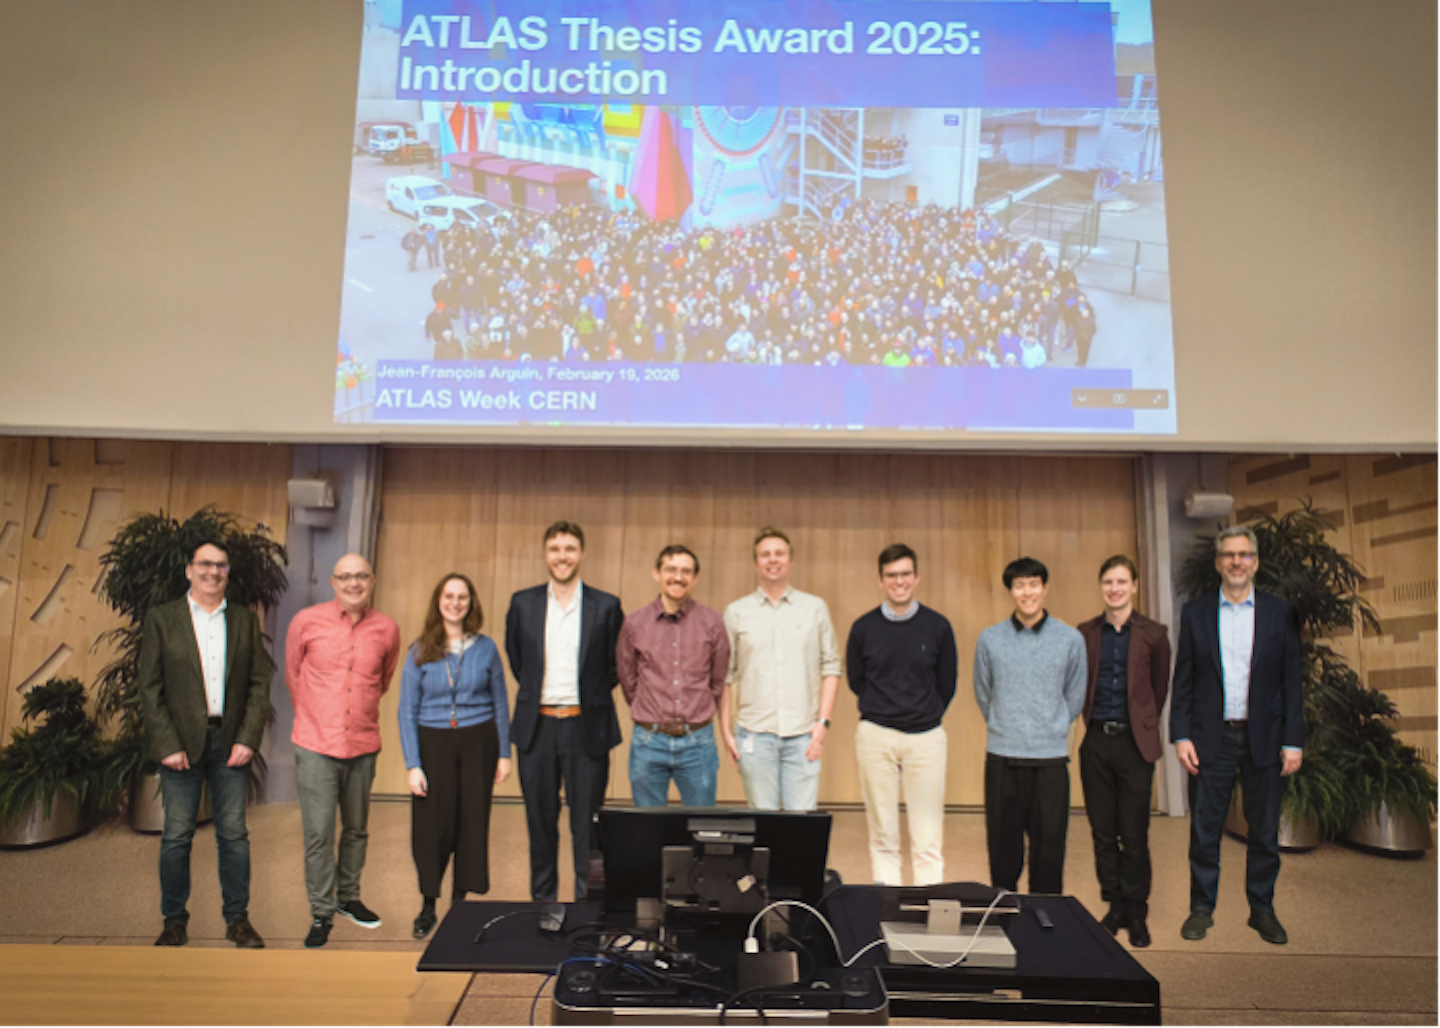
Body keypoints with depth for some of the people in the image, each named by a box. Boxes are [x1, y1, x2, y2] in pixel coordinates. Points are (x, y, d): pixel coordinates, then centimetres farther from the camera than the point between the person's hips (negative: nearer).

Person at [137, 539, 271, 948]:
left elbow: (259, 683, 5)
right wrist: (167, 745, -9)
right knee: (177, 836, 6)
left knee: (234, 834, 7)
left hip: (231, 741, 2)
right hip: (181, 743, -1)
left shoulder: (245, 620, 7)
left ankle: (237, 919, 19)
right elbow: (149, 688, -1)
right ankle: (174, 921, 22)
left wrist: (248, 739, -5)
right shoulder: (161, 619, 2)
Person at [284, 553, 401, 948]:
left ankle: (348, 897, 35)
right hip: (316, 745, -2)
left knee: (356, 829, 15)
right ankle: (321, 914, 16)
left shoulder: (387, 630, -1)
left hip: (363, 745, 2)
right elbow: (292, 674, 11)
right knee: (318, 833, 0)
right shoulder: (306, 622, -5)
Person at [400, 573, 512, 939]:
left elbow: (500, 704, 7)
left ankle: (460, 901, 23)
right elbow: (407, 713, 0)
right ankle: (428, 906, 21)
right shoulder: (419, 652, 0)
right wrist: (413, 765, -6)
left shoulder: (485, 648, 2)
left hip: (477, 742, 1)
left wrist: (504, 754, 4)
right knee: (432, 824, 1)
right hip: (433, 743, -1)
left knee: (472, 822, 5)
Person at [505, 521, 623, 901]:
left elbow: (616, 665, 8)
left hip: (586, 728, -2)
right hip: (536, 726, 2)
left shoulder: (606, 606, -2)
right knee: (540, 820, 12)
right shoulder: (523, 603, 4)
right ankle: (541, 902, 27)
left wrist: (592, 699, 7)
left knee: (587, 824, 4)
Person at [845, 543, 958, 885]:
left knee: (928, 838, 1)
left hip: (926, 737, 0)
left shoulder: (938, 627, 1)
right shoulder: (863, 628, 2)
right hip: (875, 736, 0)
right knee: (883, 836, 7)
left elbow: (947, 684, 10)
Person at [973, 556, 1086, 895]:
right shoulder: (989, 639, 2)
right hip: (1002, 757, 1)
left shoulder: (1070, 639, 1)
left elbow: (1074, 698, 11)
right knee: (1003, 845, 8)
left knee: (1049, 846, 6)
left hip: (1051, 756, 0)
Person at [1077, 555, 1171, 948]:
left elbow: (1160, 690, 10)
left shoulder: (1153, 634, 0)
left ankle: (1137, 914, 16)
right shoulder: (1085, 633, 6)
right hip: (1096, 742, 2)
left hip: (1135, 742, -2)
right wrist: (1093, 722, 12)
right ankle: (1115, 906, 21)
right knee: (1103, 832, 7)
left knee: (1134, 834, 2)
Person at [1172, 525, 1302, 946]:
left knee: (1265, 831, 10)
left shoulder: (1280, 613, 4)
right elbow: (1183, 681, 4)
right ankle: (1202, 908, 18)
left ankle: (1262, 909, 26)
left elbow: (1292, 681, 2)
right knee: (1204, 829, 4)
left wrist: (1293, 741, -4)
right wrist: (1181, 736, -3)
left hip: (1264, 738, 0)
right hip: (1212, 738, 0)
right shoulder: (1195, 613, 4)